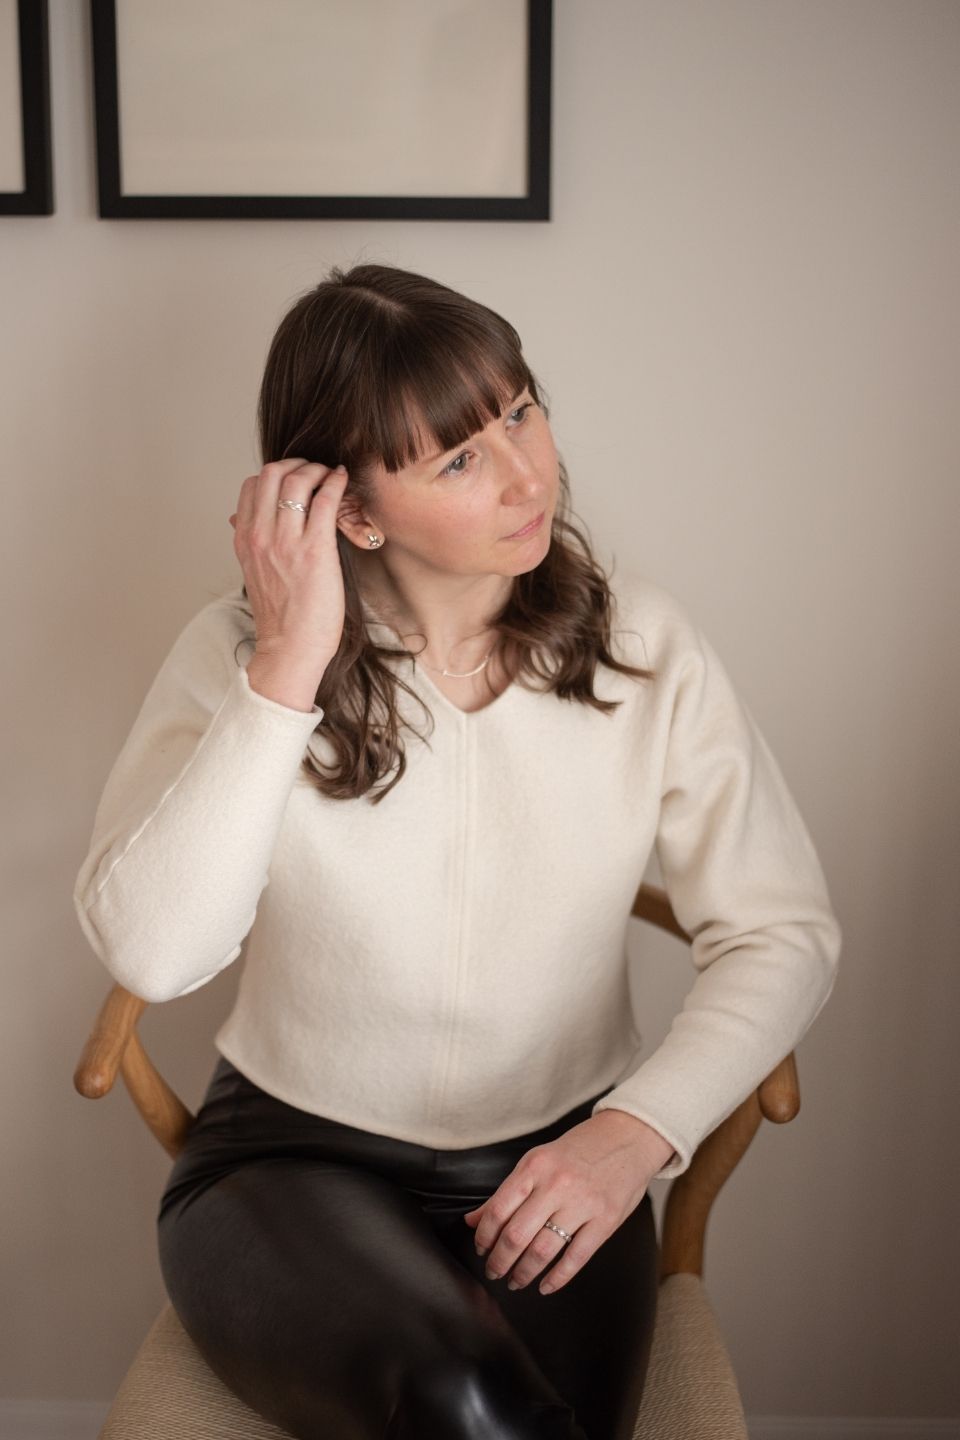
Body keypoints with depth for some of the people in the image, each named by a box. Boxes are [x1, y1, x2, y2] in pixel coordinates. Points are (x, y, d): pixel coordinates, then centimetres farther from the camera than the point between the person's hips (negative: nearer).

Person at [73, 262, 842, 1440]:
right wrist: (289, 668, -26)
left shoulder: (640, 645, -5)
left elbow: (782, 931, -3)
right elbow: (148, 952, -23)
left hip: (555, 1170, 2)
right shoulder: (240, 655, -9)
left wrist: (637, 1132, -18)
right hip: (294, 1158, -1)